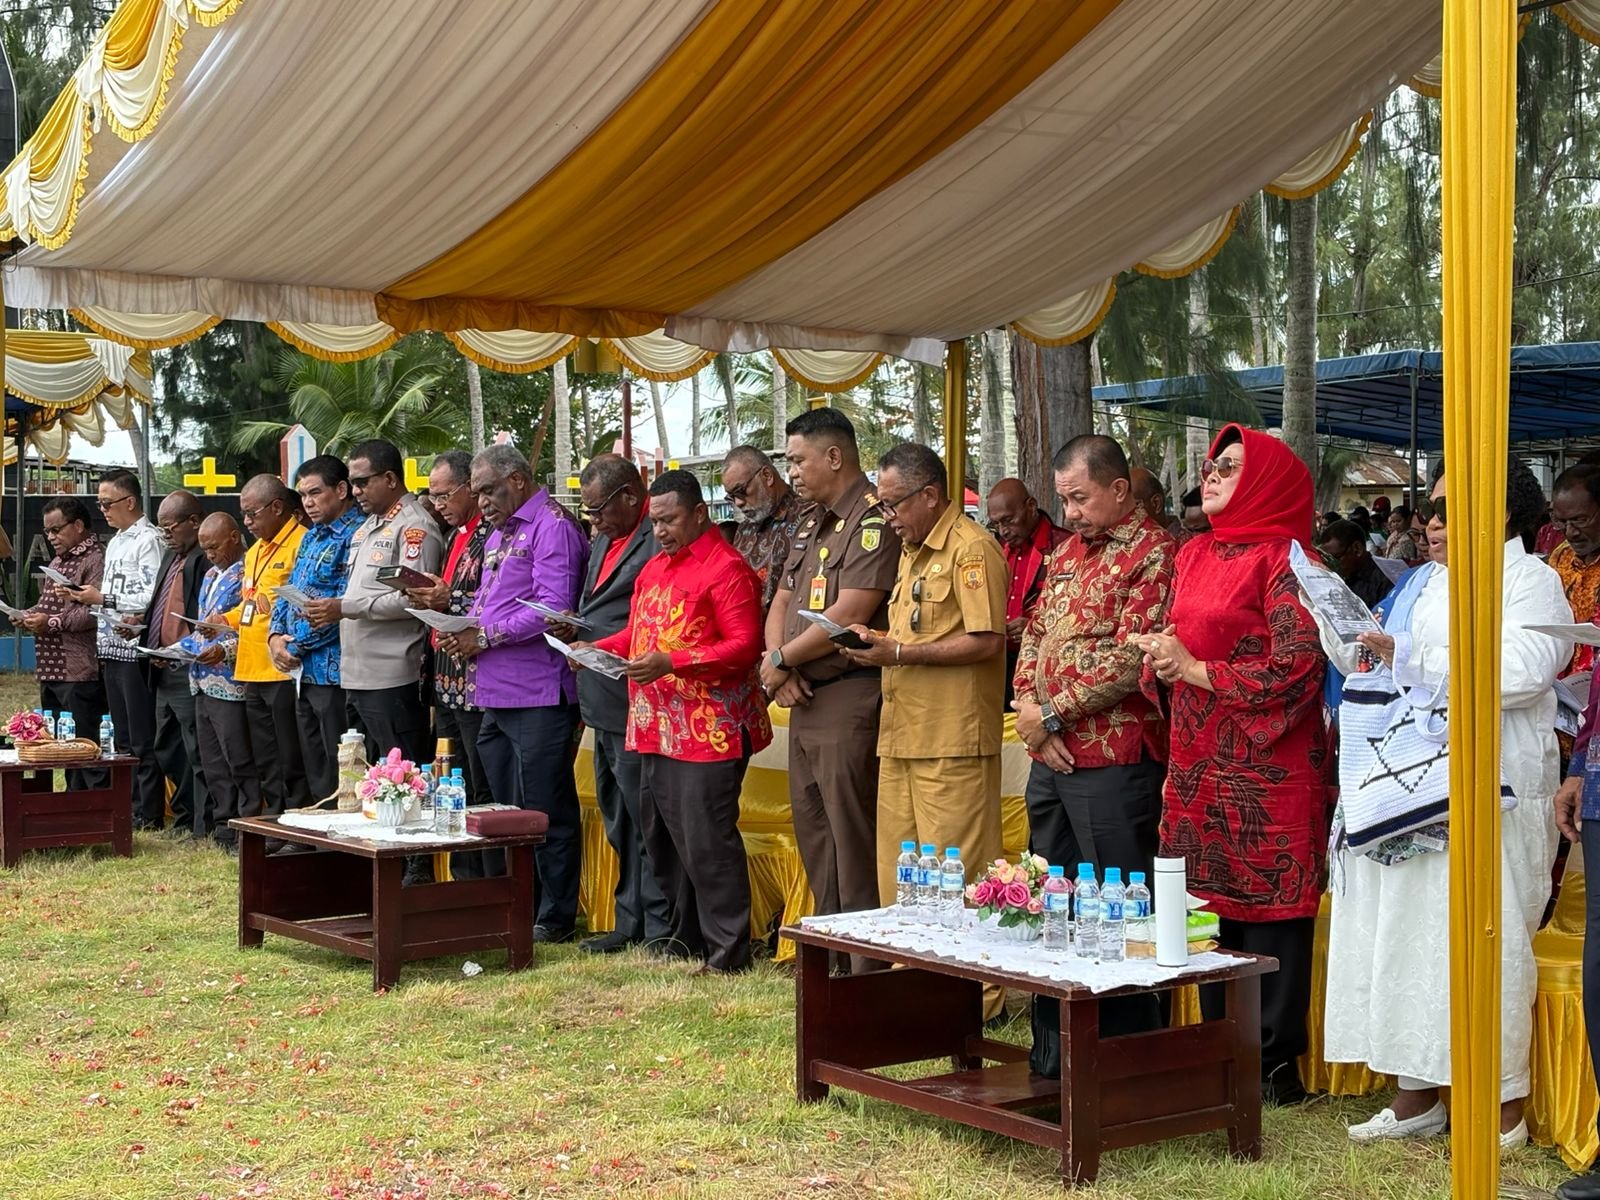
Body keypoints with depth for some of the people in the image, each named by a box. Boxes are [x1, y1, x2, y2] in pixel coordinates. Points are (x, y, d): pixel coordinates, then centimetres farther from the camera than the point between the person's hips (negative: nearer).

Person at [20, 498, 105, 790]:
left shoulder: (95, 560, -12)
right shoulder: (58, 561, 21)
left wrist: (51, 622, -19)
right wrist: (30, 615, 9)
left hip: (80, 674, -10)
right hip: (51, 671, 10)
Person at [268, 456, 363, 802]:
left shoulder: (354, 536, -12)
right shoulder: (312, 536, 18)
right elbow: (288, 593, 20)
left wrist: (298, 644, -12)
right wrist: (276, 636, 2)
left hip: (333, 672, -9)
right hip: (303, 672, 9)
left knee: (339, 778, -5)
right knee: (314, 774, 13)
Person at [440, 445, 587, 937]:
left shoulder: (552, 526, -9)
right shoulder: (498, 535, 22)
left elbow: (553, 609, -18)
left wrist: (485, 636, -14)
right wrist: (461, 629, 6)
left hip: (538, 695, -10)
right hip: (494, 695, 10)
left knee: (546, 812, -2)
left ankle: (555, 917, 6)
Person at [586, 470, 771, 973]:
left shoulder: (726, 568, -10)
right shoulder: (654, 569, 18)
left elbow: (745, 646, -16)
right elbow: (638, 632, 26)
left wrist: (672, 662, -24)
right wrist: (597, 648, 7)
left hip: (709, 729, -9)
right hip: (657, 729, 9)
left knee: (706, 841, -8)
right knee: (663, 838, 14)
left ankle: (728, 951, 1)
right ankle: (686, 938, 26)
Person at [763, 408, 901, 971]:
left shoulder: (873, 521, -12)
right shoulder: (812, 525, 18)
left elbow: (849, 615, -20)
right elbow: (781, 602, 17)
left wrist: (781, 659, -9)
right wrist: (781, 667, -2)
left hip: (851, 698, -10)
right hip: (805, 699, 10)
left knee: (853, 838, -7)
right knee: (813, 832, 14)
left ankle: (868, 963, -1)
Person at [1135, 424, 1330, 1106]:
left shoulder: (1283, 560, -8)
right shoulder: (1193, 556, 15)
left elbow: (1295, 668, -16)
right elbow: (1169, 647, 22)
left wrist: (1195, 670, -14)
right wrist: (1161, 660, -1)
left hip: (1264, 769, -7)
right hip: (1197, 766, 7)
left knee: (1268, 909, -2)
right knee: (1208, 908, 11)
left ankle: (1275, 1064, 8)